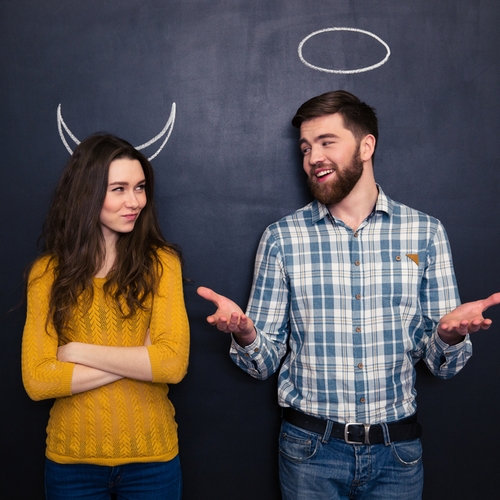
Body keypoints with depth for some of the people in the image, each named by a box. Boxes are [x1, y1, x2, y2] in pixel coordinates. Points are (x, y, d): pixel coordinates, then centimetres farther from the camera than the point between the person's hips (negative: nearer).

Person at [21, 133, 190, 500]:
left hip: (151, 457, 0)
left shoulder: (161, 262, -6)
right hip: (71, 459, 1)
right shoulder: (49, 272, -3)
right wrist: (139, 359, -15)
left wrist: (79, 352, -13)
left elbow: (174, 363, -16)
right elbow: (36, 380, -11)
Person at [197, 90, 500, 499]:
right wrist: (244, 334, -22)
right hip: (311, 448, 0)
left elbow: (442, 365, 1)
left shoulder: (426, 233, -2)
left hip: (396, 450, 1)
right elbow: (265, 363, -1)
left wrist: (450, 333, -20)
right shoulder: (282, 238, -3)